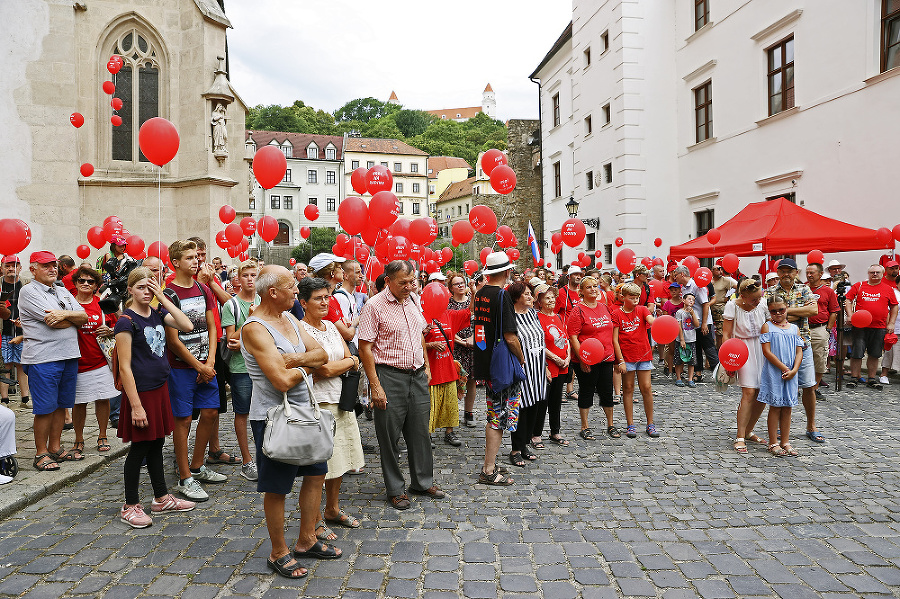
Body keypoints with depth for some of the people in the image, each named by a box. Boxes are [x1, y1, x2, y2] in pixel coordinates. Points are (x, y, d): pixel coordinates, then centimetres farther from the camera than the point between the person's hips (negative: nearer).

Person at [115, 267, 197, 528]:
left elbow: (187, 326, -5)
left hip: (160, 387, 7)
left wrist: (163, 298, -7)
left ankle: (162, 498, 28)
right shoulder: (126, 321, -13)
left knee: (156, 443, 16)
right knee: (139, 448, 3)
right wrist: (136, 405, -18)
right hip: (140, 391, -7)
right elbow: (125, 367, -15)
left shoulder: (157, 314, 8)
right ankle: (130, 506, 19)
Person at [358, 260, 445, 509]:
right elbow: (365, 348, -13)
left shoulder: (413, 301, 9)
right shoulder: (374, 306, -12)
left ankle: (423, 481, 30)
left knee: (420, 431, 13)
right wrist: (375, 386, -16)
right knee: (390, 435, 4)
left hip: (417, 376, 6)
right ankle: (395, 490, 20)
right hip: (390, 378, -6)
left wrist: (426, 367, 15)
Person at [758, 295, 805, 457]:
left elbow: (799, 352, 6)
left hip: (791, 373, 4)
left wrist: (794, 370, -9)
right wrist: (784, 369, -12)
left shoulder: (794, 328, 10)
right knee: (775, 407, 0)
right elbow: (767, 352, -9)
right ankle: (773, 443, 9)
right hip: (774, 372, -4)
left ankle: (785, 442, 18)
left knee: (787, 407, 8)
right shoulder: (767, 327, -1)